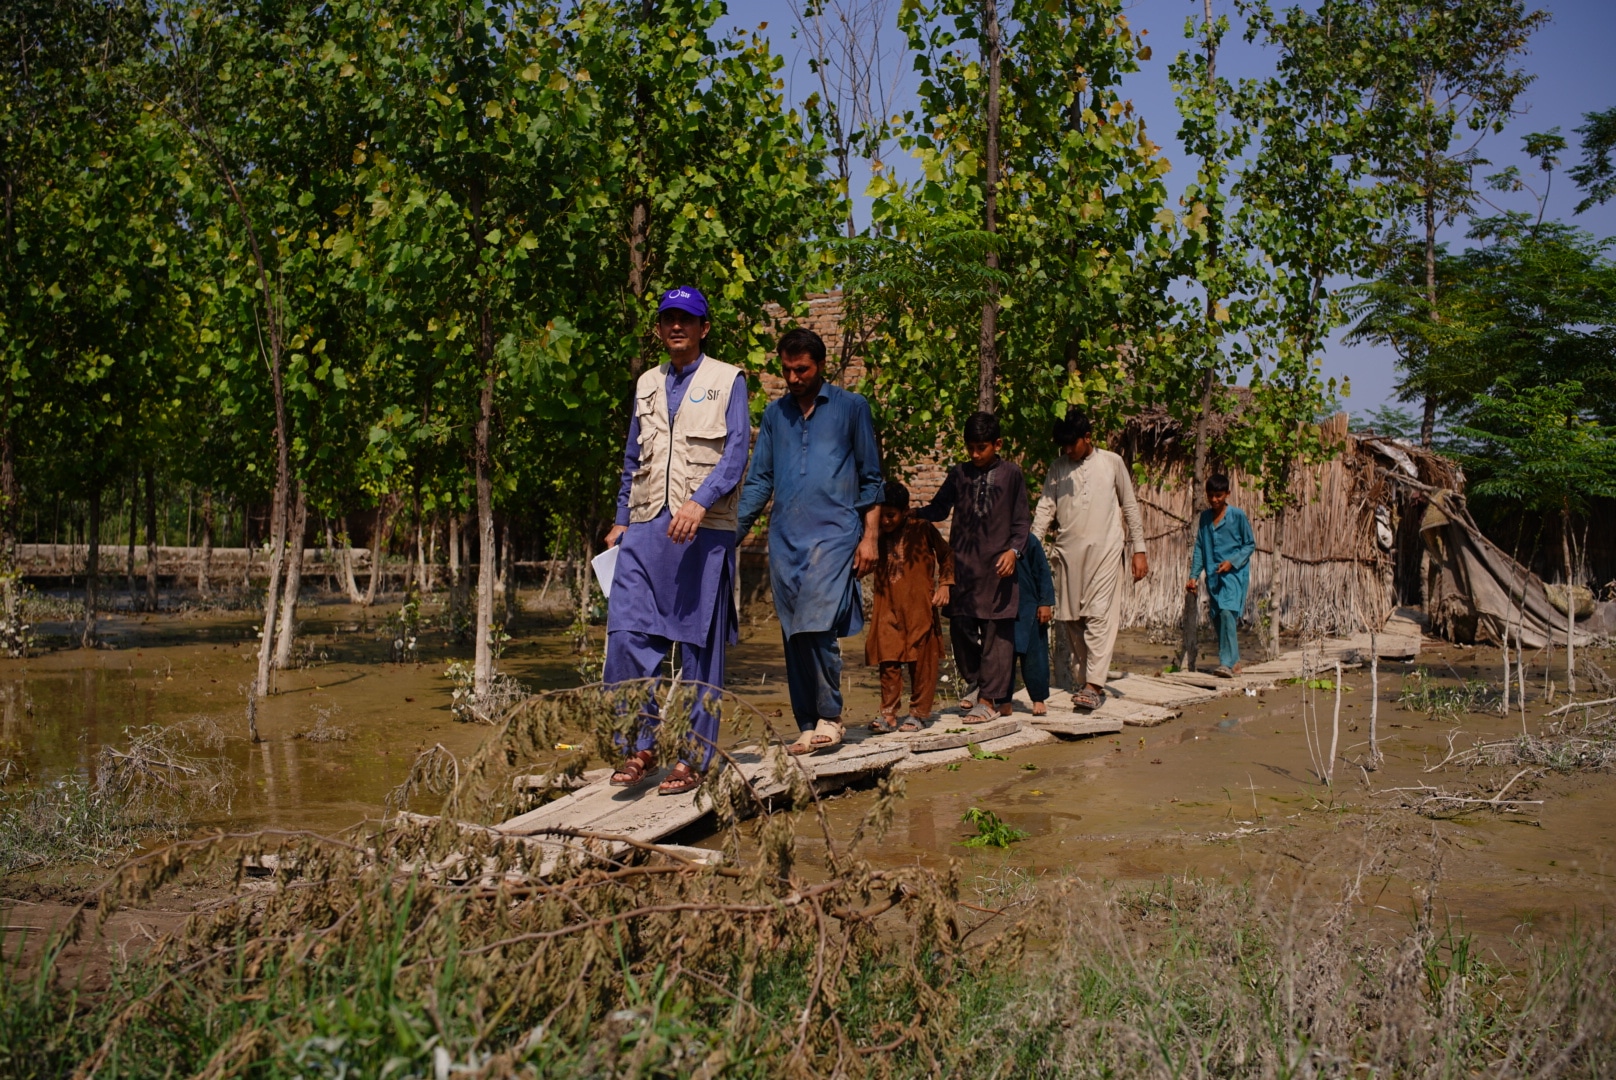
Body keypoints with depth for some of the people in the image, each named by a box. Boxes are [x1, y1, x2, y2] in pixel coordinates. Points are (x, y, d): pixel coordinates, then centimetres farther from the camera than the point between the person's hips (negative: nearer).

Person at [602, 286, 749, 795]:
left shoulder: (727, 380, 6)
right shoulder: (647, 384, 20)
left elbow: (736, 452, -6)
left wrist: (699, 502, -20)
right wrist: (621, 520, 17)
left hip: (705, 530, -4)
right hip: (646, 528, 4)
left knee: (699, 647, 0)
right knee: (627, 635, -8)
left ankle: (695, 758, 8)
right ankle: (641, 745, 5)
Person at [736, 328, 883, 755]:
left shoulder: (851, 407, 7)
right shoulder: (775, 414, 16)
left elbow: (871, 477, 6)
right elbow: (759, 480, 15)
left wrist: (870, 536, -2)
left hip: (834, 533, -4)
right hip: (784, 539, 4)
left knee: (817, 626, -17)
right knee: (794, 636, 4)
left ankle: (830, 716, -2)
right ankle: (808, 726, 12)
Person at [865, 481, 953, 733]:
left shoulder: (922, 529, 0)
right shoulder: (879, 536, 9)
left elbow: (946, 555, 9)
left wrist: (944, 584, -1)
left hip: (919, 607, -3)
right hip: (888, 609, 3)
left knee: (921, 660, 3)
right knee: (888, 660, -2)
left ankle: (919, 713, 11)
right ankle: (888, 714, 2)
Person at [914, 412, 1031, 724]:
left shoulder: (1011, 474, 4)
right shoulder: (959, 474, 10)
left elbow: (1020, 521, 4)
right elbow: (939, 508, 10)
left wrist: (1013, 550, -11)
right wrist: (915, 513, -9)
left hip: (998, 564, -3)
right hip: (963, 563, 3)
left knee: (996, 631, -3)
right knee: (960, 626, 4)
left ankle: (989, 700, 0)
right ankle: (976, 683, 25)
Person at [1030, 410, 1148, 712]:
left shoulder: (1112, 462, 6)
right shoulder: (1058, 467, 11)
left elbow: (1130, 507, 10)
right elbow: (1045, 506, 6)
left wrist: (1139, 550, 6)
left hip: (1105, 549, -3)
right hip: (1067, 551, 3)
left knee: (1099, 615, -12)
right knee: (1068, 618, 2)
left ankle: (1093, 685, -16)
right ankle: (1087, 674, 15)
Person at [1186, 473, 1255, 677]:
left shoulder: (1238, 516, -4)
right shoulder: (1205, 517, 10)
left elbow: (1250, 544, 1)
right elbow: (1200, 548, 13)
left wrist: (1232, 561, -13)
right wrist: (1194, 575, 8)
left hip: (1234, 573, -5)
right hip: (1213, 575, 5)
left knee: (1227, 612, -20)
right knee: (1217, 618, 5)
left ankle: (1228, 663, -23)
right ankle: (1233, 661, 16)